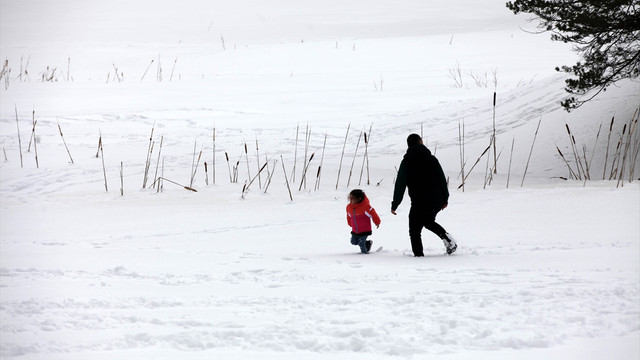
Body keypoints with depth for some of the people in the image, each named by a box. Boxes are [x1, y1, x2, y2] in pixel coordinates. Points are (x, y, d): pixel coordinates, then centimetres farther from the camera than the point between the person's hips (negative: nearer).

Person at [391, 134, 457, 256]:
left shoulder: (406, 162, -6)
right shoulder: (432, 159, 3)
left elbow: (400, 185, -7)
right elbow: (442, 180, 6)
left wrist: (394, 205, -1)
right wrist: (445, 199, 17)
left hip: (419, 203, -5)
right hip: (436, 202, 5)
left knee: (415, 230, 7)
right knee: (428, 221, 30)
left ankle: (419, 254, -2)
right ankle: (448, 238, 14)